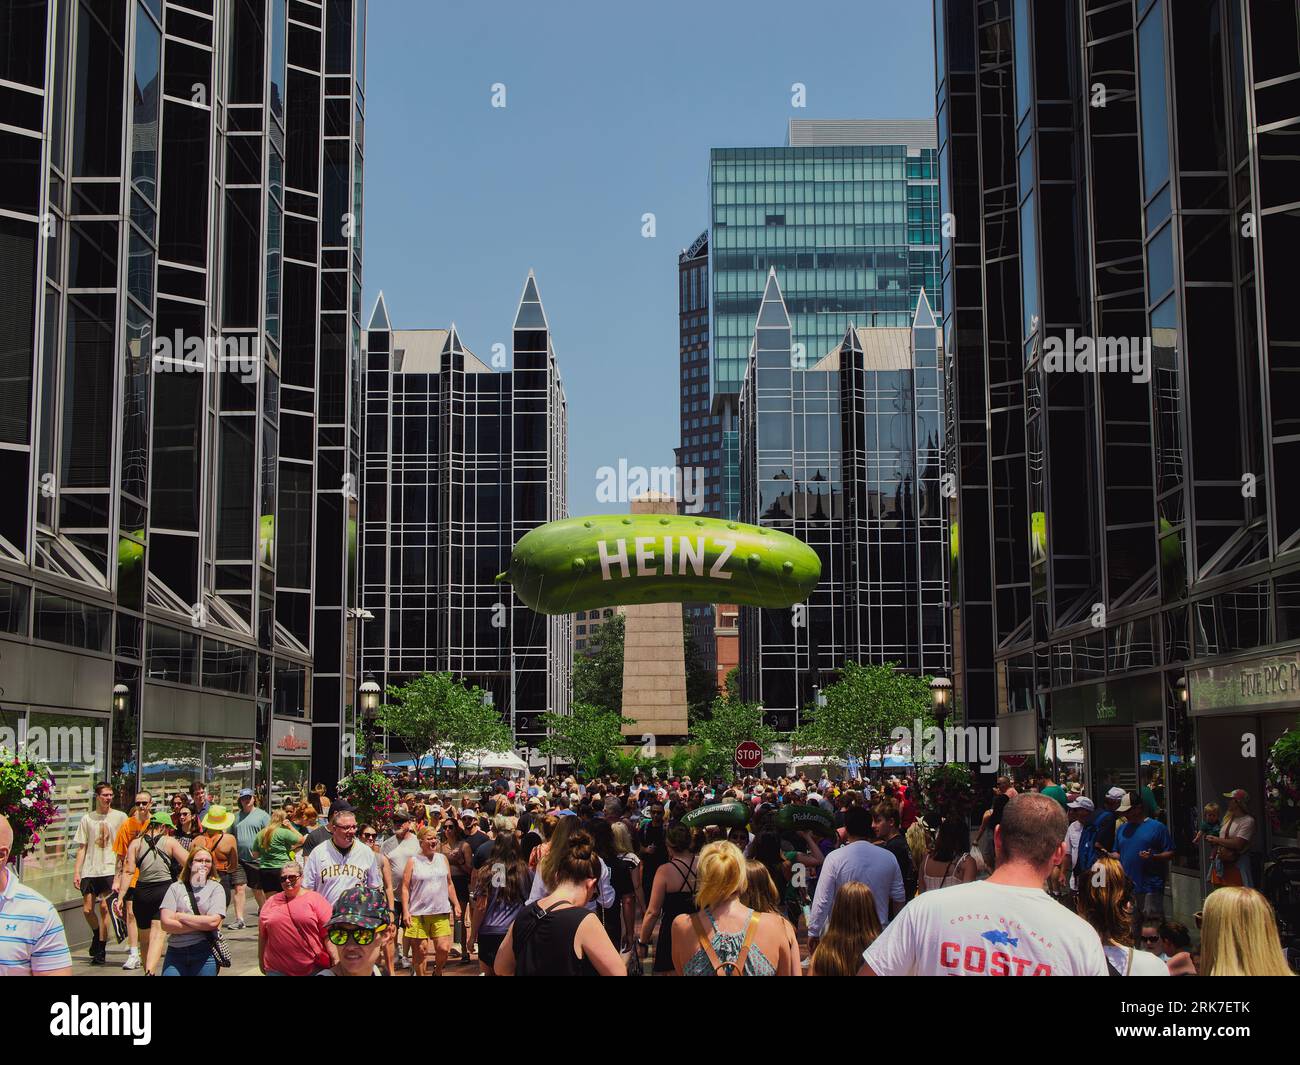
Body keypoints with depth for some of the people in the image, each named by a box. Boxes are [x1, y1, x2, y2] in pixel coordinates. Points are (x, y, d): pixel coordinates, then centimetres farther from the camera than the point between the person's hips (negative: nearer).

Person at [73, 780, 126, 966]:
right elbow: (82, 847, 9)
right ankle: (97, 934, 33)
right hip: (89, 871, 3)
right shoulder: (87, 819, 8)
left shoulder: (120, 817, 3)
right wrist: (76, 872, 2)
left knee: (104, 907, -9)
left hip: (110, 869, -3)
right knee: (87, 910, 2)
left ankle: (101, 950, 0)